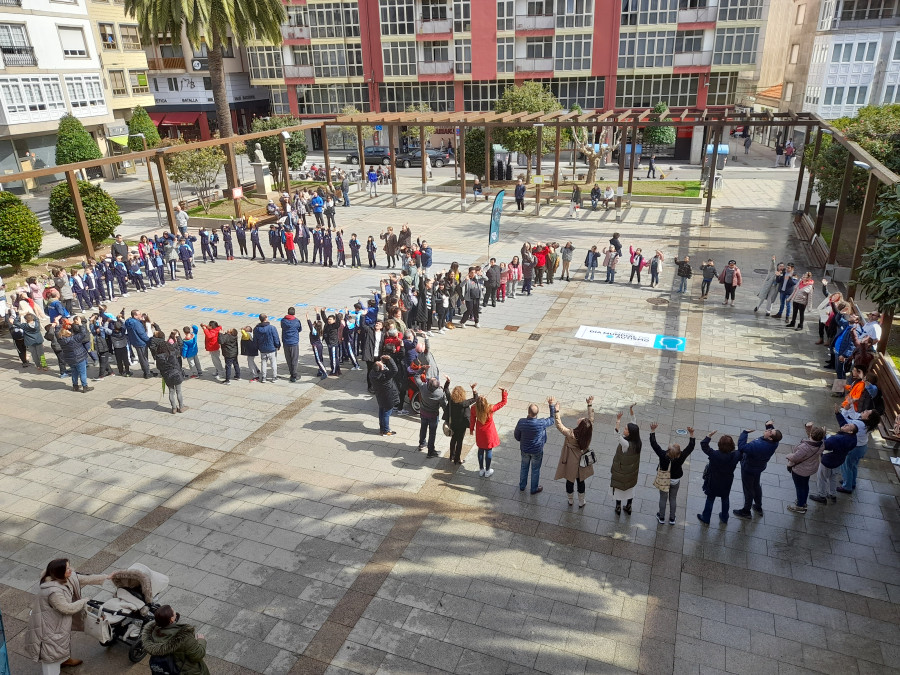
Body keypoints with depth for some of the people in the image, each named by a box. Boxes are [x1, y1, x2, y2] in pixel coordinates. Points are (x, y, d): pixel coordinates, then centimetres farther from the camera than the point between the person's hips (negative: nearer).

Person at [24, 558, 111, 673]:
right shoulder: (54, 591, -39)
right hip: (50, 624, -10)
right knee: (52, 651, 5)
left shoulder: (67, 577, -15)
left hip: (61, 620, 10)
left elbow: (84, 579, -1)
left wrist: (106, 577, 1)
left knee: (65, 637, 31)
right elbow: (68, 608, -28)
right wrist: (84, 601, -13)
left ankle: (65, 660, 56)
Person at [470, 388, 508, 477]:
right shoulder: (490, 409, -31)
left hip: (479, 433, 3)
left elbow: (472, 420, -5)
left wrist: (471, 429, 11)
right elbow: (503, 402, -20)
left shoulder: (474, 409, -24)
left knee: (481, 450, 21)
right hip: (488, 433, -3)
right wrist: (504, 392, -10)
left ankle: (481, 470, 37)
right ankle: (487, 471, 31)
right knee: (489, 451, 16)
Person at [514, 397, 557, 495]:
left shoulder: (521, 422, -24)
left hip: (524, 449, 2)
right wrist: (552, 406, -5)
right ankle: (534, 489, 39)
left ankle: (522, 486, 45)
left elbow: (516, 436, -8)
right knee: (535, 470, 20)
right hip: (537, 451, -2)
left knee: (524, 467, 26)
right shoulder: (541, 423, -32)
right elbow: (552, 419, -12)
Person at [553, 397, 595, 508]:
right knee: (581, 481, 23)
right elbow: (591, 418, -8)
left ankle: (570, 501, 43)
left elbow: (559, 425, -27)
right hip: (582, 462, 4)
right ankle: (581, 502, 40)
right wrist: (590, 405, -1)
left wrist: (556, 411, -27)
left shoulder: (571, 435, -36)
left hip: (571, 463, -3)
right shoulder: (589, 432, -24)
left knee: (570, 481, 21)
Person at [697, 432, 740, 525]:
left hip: (714, 483, -3)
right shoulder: (735, 456, -24)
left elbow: (704, 445, -22)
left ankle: (706, 518, 32)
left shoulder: (714, 454, -32)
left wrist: (709, 436, -13)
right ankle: (724, 517, 45)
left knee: (710, 499, 16)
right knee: (725, 499, 26)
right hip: (727, 483, 3)